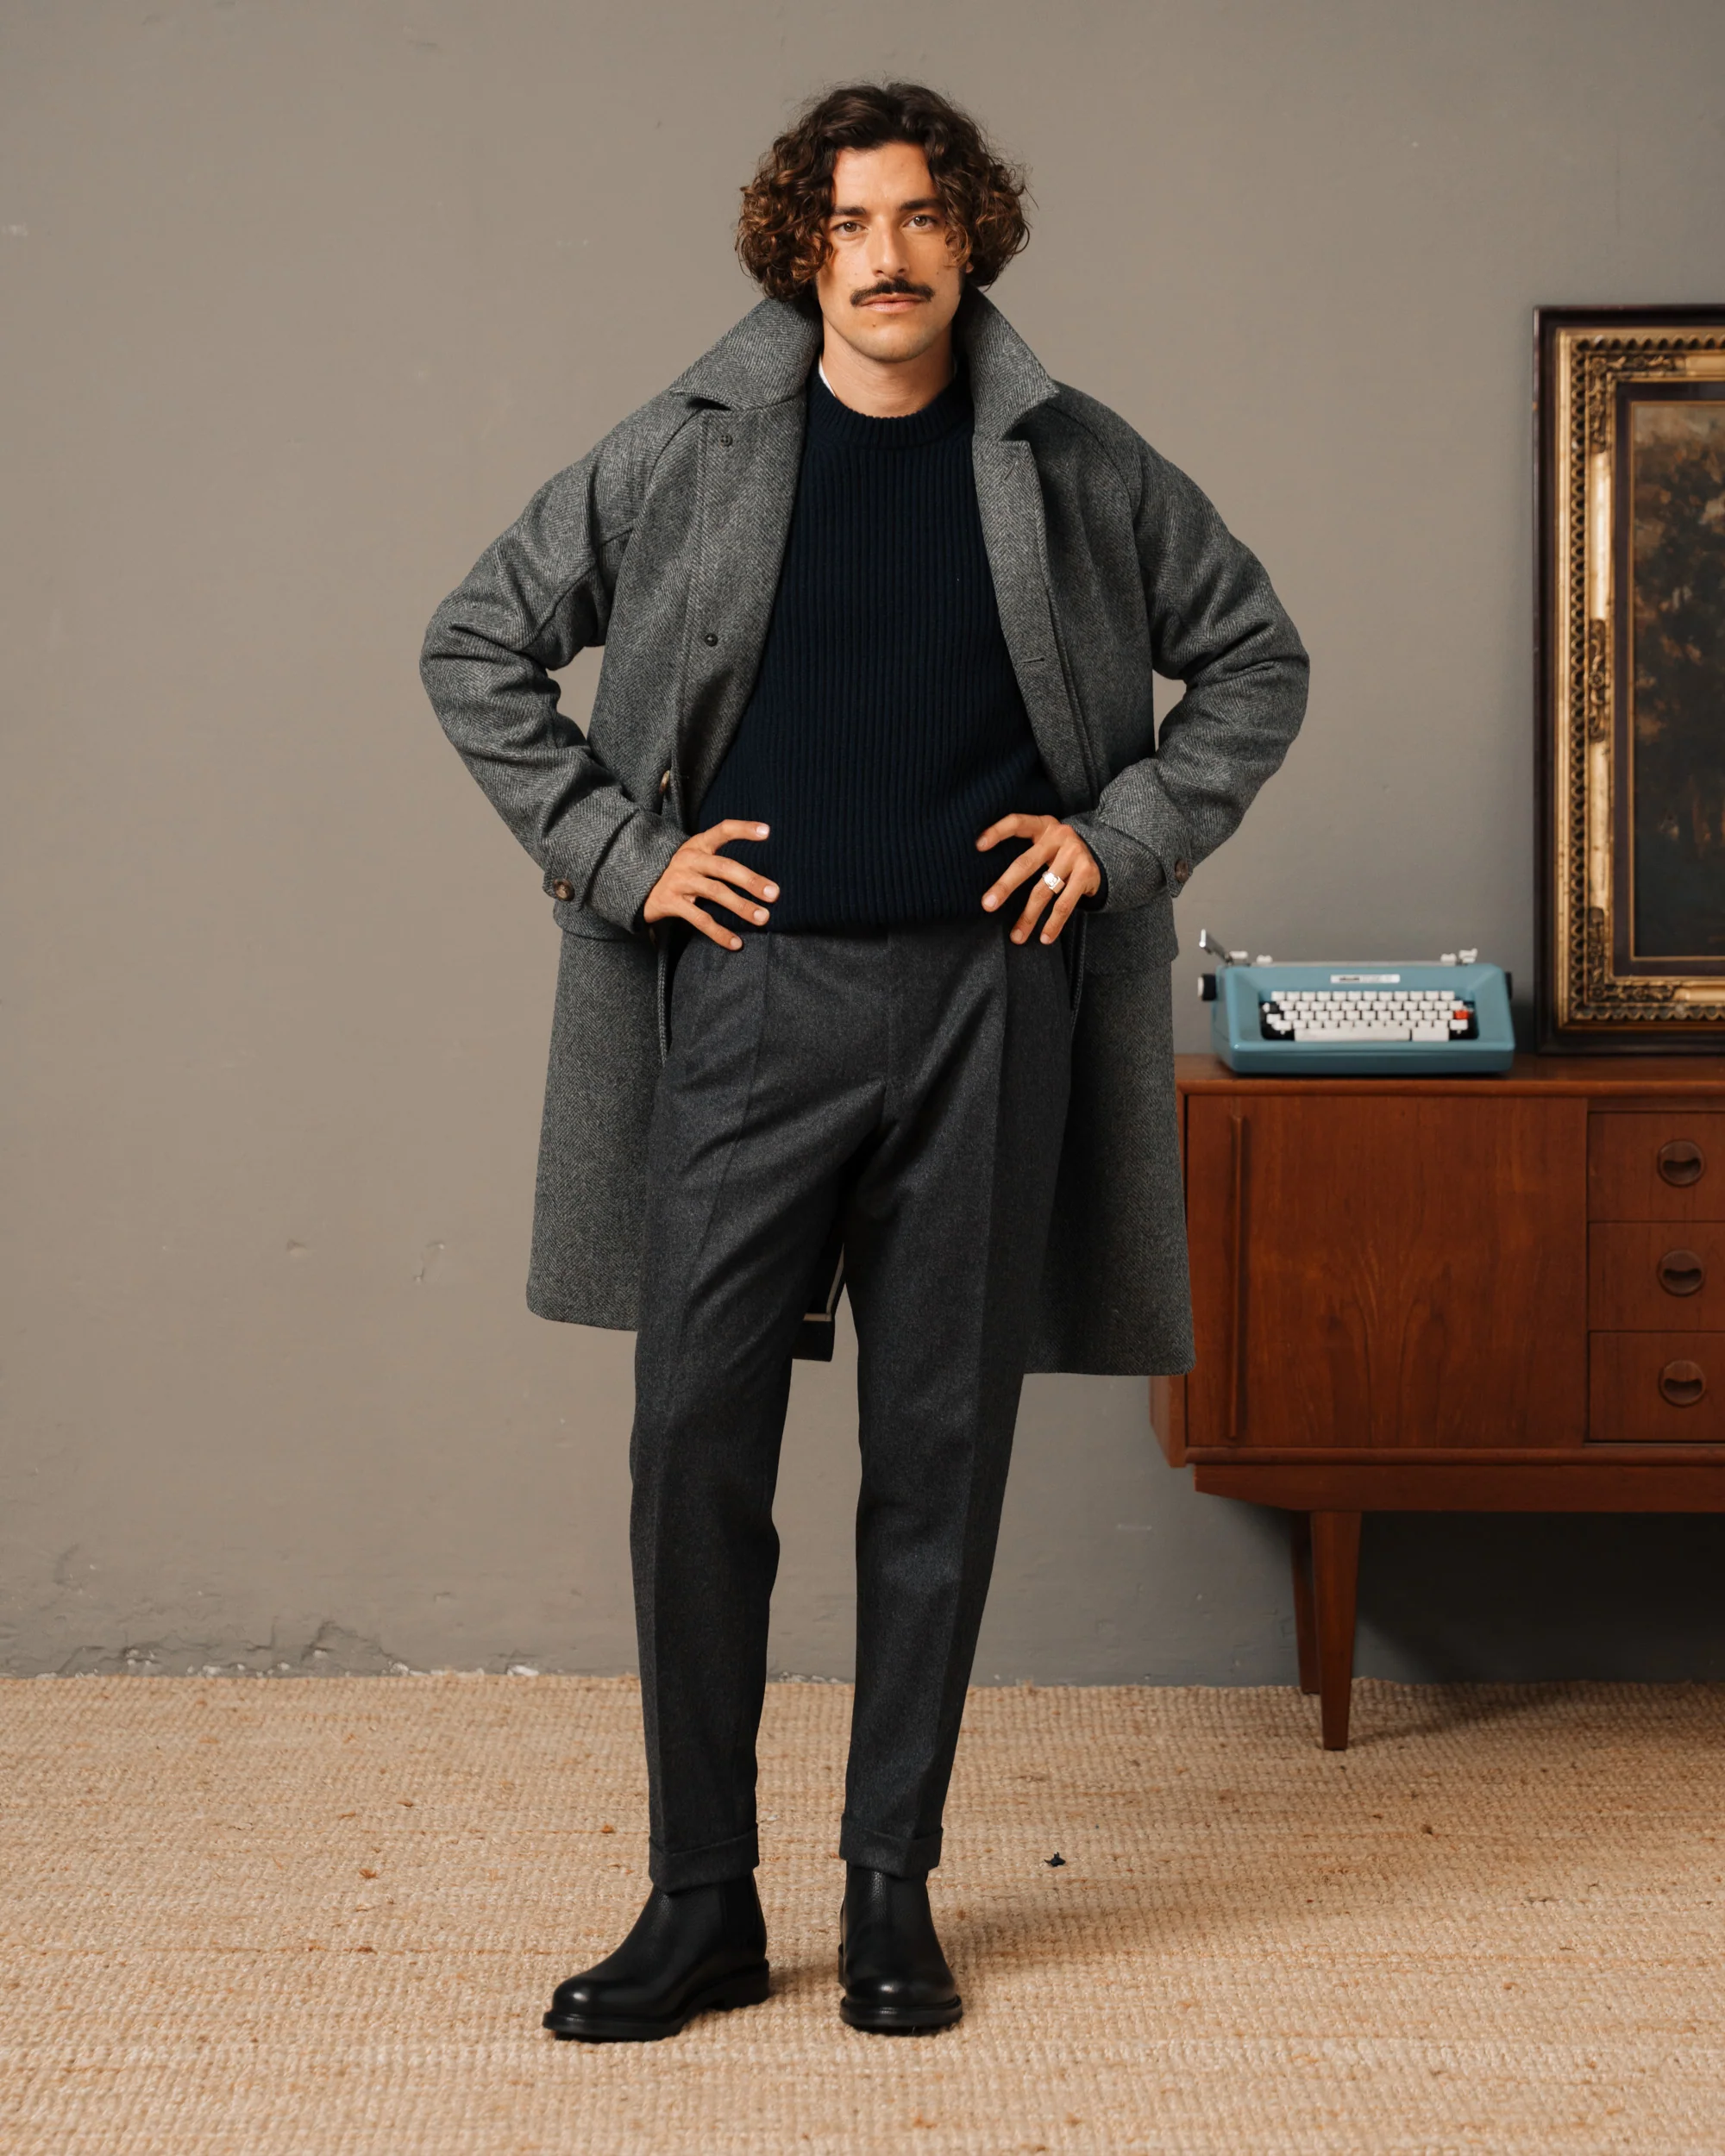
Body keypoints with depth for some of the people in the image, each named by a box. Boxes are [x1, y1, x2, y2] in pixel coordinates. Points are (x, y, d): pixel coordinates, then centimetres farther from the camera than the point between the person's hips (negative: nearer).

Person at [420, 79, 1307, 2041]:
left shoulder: (1071, 463, 6)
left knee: (939, 1457, 4)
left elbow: (1257, 656, 16)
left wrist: (1126, 832, 4)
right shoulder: (687, 453, 3)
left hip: (985, 1005, 1)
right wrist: (614, 851, 1)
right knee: (695, 1447, -4)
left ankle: (892, 1896, 16)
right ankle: (701, 1903, 8)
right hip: (753, 997, 0)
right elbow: (474, 647, 10)